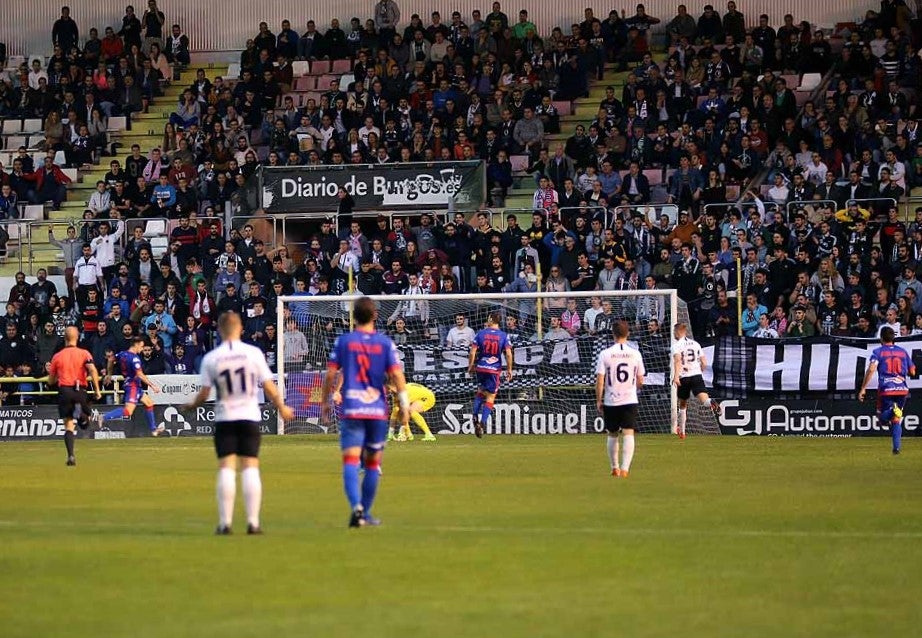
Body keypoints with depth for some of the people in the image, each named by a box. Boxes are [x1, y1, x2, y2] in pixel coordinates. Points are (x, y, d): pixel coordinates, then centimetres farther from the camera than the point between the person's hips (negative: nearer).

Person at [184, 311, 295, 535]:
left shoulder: (210, 358, -2)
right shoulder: (253, 353, -3)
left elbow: (204, 394, -1)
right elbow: (269, 387, -1)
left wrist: (191, 405, 20)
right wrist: (282, 408, 14)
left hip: (224, 418, 0)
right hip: (250, 416, 0)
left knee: (226, 468, 0)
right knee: (251, 467, 1)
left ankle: (225, 522, -4)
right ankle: (253, 522, -2)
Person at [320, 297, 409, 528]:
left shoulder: (343, 341, 1)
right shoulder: (385, 343, 1)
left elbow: (330, 374, 1)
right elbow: (396, 375, -4)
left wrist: (325, 403, 12)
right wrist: (404, 405, 3)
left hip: (351, 411, -1)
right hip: (378, 411, 1)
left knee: (350, 461, -9)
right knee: (373, 463, 14)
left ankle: (356, 507, -31)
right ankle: (366, 513, 20)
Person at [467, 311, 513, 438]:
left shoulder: (480, 334, -2)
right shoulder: (503, 336, -4)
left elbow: (473, 352, -4)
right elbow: (508, 354, -9)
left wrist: (470, 366, 8)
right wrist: (509, 370, 1)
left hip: (480, 367, 1)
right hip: (494, 370, -1)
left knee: (480, 391, 23)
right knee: (490, 397, 4)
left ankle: (475, 416, 7)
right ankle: (483, 423, -7)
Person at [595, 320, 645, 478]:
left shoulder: (605, 354, -6)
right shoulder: (635, 354, -1)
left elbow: (599, 380, -7)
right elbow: (640, 381, 7)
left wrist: (598, 401, 2)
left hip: (611, 401, 0)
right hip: (630, 400, 0)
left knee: (613, 435, 16)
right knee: (628, 434, -5)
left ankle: (615, 467, 25)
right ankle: (625, 468, -20)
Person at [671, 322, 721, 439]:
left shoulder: (677, 345, 0)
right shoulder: (696, 344, 15)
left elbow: (677, 359, -20)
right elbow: (704, 363, 14)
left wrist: (676, 376, -29)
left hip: (684, 377, -2)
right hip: (697, 375, 2)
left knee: (682, 404, 16)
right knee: (703, 397, -18)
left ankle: (681, 431, 25)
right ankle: (711, 403, -54)